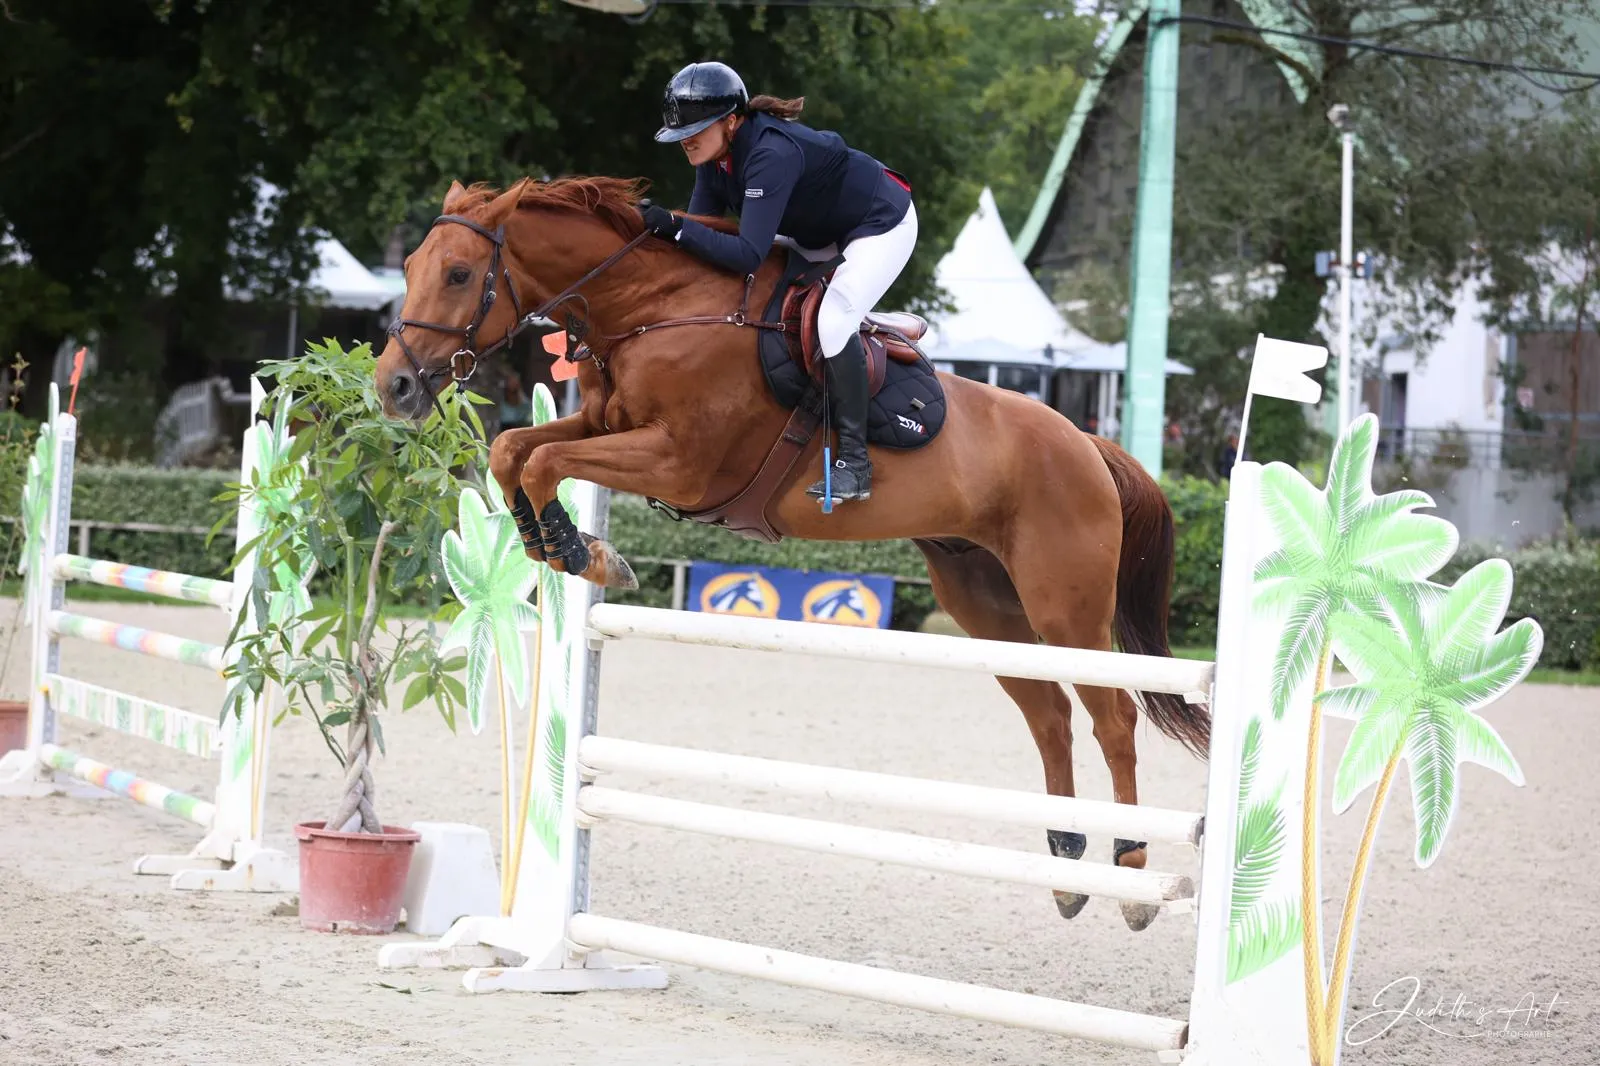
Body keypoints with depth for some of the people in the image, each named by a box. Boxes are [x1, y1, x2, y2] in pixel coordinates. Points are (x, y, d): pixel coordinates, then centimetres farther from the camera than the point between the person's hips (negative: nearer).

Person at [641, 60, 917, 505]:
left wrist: (675, 227, -45)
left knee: (833, 320, -26)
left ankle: (854, 461, -20)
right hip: (820, 231, 10)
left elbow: (748, 255, -41)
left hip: (882, 225, -10)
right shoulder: (716, 153, -10)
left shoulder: (772, 154, -37)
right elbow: (705, 227, -5)